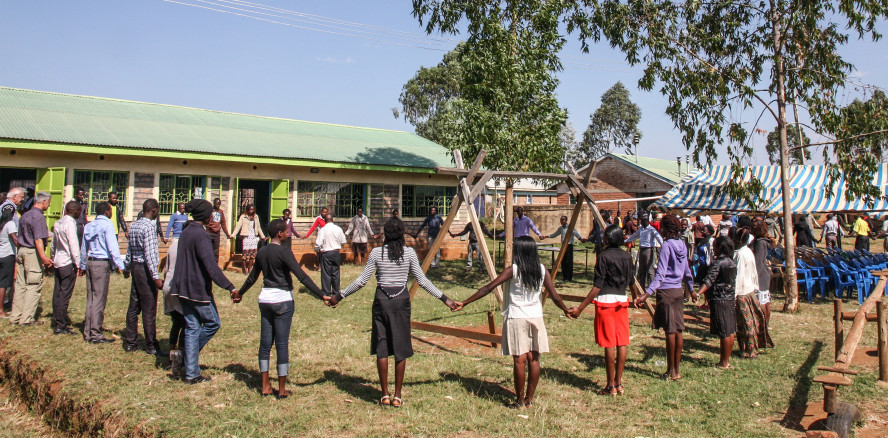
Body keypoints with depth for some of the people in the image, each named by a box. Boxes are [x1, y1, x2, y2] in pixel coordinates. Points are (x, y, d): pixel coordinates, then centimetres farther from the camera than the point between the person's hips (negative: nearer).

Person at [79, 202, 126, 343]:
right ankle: (96, 334, -2)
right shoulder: (107, 224, -8)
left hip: (90, 262, 8)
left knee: (90, 298, 12)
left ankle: (87, 332, 17)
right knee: (99, 299, -4)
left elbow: (83, 248, 22)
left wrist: (82, 266, 32)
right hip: (102, 264, -8)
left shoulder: (89, 226, 15)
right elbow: (112, 247, -16)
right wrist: (121, 266, -17)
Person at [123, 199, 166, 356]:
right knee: (149, 310, -3)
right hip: (145, 269, -9)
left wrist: (127, 268, 29)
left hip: (135, 267, 9)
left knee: (133, 307, 13)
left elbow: (129, 249, 18)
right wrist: (156, 277, -23)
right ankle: (151, 346, 3)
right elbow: (150, 254, -21)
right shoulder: (148, 227, -16)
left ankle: (129, 342, 19)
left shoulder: (133, 226, 10)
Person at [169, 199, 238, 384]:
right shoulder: (201, 235, -18)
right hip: (198, 289, -9)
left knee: (192, 328, 11)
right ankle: (185, 355, 7)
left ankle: (191, 374, 13)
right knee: (212, 323, 9)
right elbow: (211, 266, -26)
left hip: (183, 289, 9)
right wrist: (229, 287, -27)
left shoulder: (185, 232, 10)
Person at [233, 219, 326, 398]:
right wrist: (322, 296, -23)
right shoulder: (284, 252, -14)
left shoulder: (262, 252, 7)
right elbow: (302, 277, -21)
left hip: (265, 300, 7)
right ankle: (282, 389, 8)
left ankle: (265, 386, 18)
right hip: (282, 301, -6)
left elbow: (252, 277, 19)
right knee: (282, 343, 1)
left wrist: (240, 293, 36)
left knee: (265, 342, 11)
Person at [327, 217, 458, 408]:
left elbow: (361, 281, -1)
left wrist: (339, 296, 10)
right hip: (401, 300, 0)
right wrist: (444, 299, 5)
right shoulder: (409, 253, -3)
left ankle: (385, 395, 11)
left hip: (381, 299, 0)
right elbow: (422, 280, -3)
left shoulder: (377, 252, -3)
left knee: (381, 349, 8)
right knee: (401, 349, 7)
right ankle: (397, 396, 11)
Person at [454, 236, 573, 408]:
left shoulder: (513, 270, -9)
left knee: (520, 359, -1)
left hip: (516, 318, -4)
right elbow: (555, 297, 2)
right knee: (533, 358, 8)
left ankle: (520, 401, 6)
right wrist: (566, 311, 21)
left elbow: (488, 288, -12)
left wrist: (464, 303, -9)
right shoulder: (542, 270, 1)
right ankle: (529, 399, 15)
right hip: (536, 317, 4)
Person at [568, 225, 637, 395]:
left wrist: (580, 308, -16)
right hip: (622, 301, 6)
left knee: (609, 344, -1)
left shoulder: (603, 256, -11)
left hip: (605, 302, -5)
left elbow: (597, 287, -15)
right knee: (621, 343, 8)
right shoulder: (627, 257, 5)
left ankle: (611, 386, 4)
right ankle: (619, 384, 14)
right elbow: (632, 282, 14)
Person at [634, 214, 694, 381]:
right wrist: (691, 288, 31)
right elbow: (687, 271, 18)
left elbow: (660, 274, -22)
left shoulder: (667, 245, -14)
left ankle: (671, 371, 6)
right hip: (679, 291, 7)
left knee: (670, 331, -2)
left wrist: (647, 293, -27)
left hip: (666, 291, -7)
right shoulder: (682, 245, 8)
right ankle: (677, 369, 16)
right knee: (678, 330, 9)